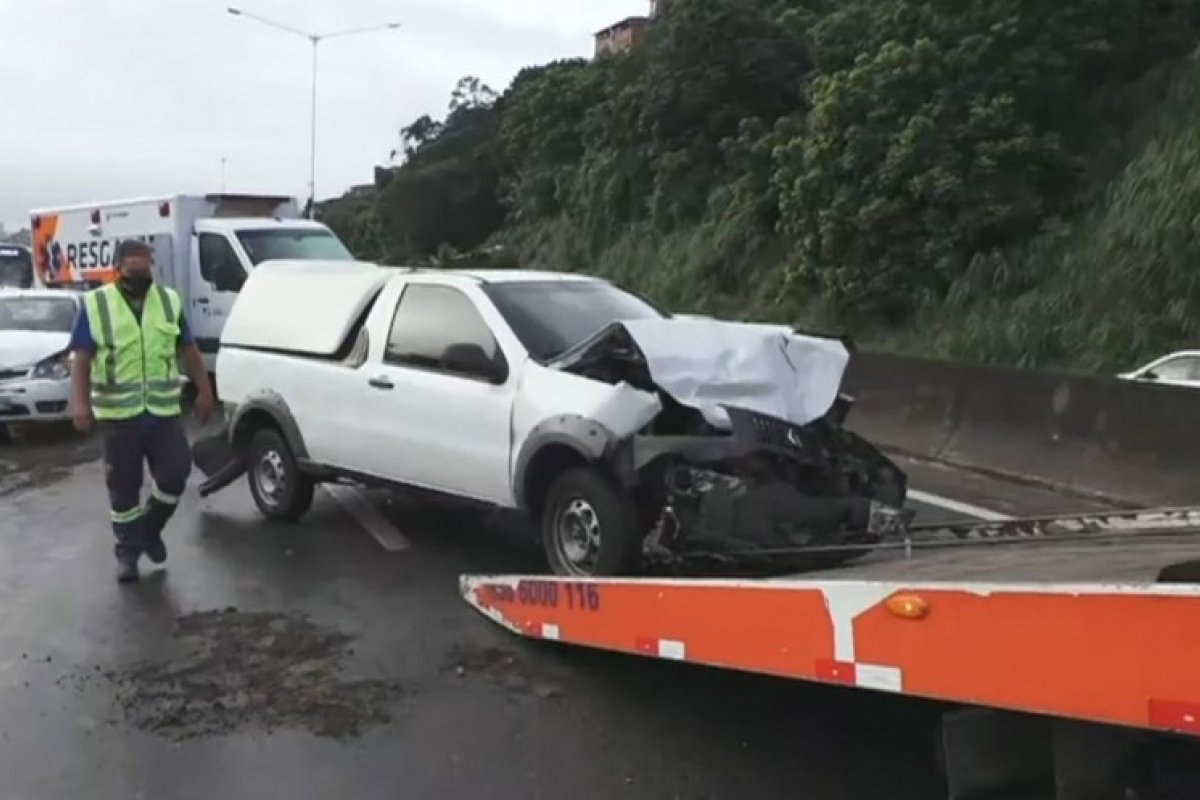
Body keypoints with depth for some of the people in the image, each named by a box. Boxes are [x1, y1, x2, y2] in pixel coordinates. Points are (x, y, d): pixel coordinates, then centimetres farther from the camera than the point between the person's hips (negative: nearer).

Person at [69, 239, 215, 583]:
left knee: (176, 472, -2)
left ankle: (150, 526, 25)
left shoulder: (169, 300, 5)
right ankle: (127, 550, 21)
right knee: (124, 486, 6)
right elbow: (81, 359, -5)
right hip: (118, 413, -2)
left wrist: (204, 391, 10)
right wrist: (80, 402, -16)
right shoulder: (95, 304, -3)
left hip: (165, 411, 2)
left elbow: (189, 350, 11)